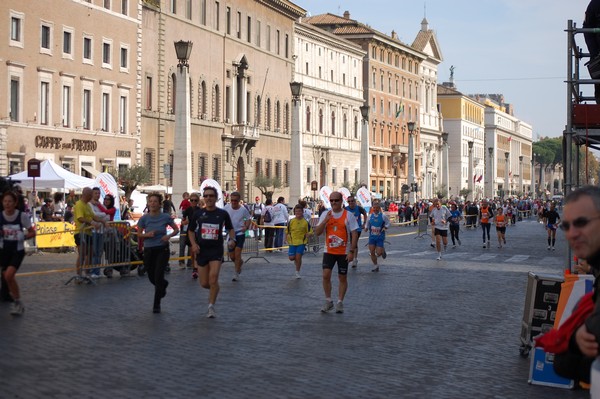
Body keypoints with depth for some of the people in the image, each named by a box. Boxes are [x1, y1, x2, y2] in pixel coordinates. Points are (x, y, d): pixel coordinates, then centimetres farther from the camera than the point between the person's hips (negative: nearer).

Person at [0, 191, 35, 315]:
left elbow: (32, 233, -3)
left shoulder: (22, 216, -12)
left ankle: (17, 302, -3)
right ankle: (17, 303, 29)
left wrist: (23, 237, -19)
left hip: (18, 250, -3)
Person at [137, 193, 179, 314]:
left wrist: (169, 236, -16)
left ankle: (156, 305, 3)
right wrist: (147, 234, -16)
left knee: (158, 276, -11)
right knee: (152, 277, 11)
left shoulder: (165, 217, -7)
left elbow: (176, 230, 3)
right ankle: (164, 284, 48)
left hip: (162, 249, -2)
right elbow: (139, 234, 5)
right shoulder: (144, 218, -4)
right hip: (148, 250, 2)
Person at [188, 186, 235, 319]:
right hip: (201, 250, 2)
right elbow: (191, 230, 11)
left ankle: (211, 306, -1)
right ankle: (214, 291, 40)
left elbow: (230, 229, 14)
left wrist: (232, 239, -4)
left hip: (216, 250, -2)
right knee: (204, 283, 4)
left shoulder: (222, 214, -1)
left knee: (213, 278, -17)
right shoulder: (198, 213, 2)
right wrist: (193, 244, -4)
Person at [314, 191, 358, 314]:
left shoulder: (348, 215, -4)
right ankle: (328, 301, 5)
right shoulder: (325, 214, 4)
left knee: (342, 278, 5)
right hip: (329, 251, 2)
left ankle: (340, 302, 17)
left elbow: (354, 234, -5)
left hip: (344, 252, -2)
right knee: (326, 275, -9)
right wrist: (325, 221, -14)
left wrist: (351, 251, -12)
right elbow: (317, 232, 0)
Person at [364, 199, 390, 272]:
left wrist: (385, 227, -14)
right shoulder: (370, 216, 1)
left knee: (378, 253, -7)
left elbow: (388, 223, 3)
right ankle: (375, 266, 16)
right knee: (372, 252, -1)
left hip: (380, 237, -3)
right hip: (372, 237, 3)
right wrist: (366, 228, -6)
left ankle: (383, 251, 30)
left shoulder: (383, 216, -8)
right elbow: (367, 224, 14)